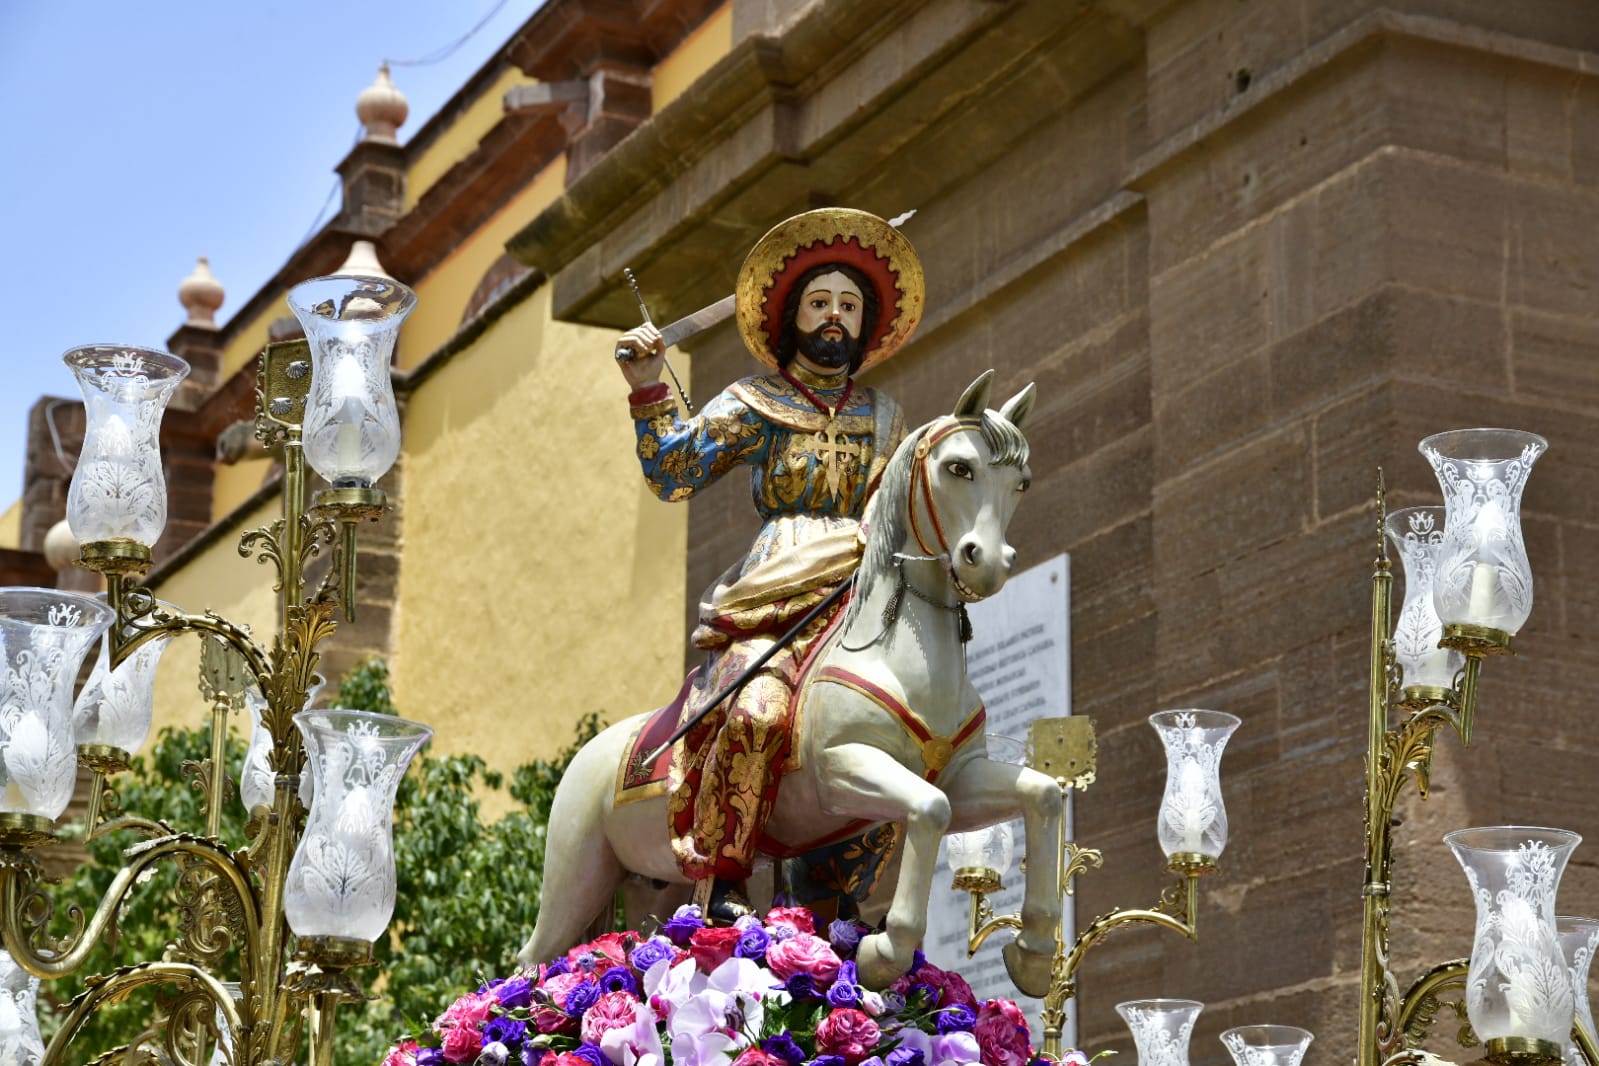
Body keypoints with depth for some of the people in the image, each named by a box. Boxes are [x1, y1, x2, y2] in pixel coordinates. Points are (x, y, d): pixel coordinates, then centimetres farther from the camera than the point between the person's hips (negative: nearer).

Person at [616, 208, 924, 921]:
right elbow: (674, 473, 1)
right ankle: (718, 883, -27)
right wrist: (648, 390, -9)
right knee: (758, 708, -31)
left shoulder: (883, 419, 23)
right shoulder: (753, 406, 12)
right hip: (770, 603, -4)